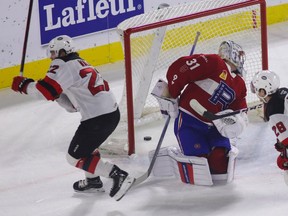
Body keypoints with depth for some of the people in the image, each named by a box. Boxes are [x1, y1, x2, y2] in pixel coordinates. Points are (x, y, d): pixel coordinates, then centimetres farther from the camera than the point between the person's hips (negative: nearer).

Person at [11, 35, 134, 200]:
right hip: (112, 112, 10)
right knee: (85, 143, 33)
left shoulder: (67, 67, -8)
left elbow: (45, 91, -17)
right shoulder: (81, 65, 23)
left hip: (98, 118, -10)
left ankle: (118, 176, -7)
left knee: (75, 157, 2)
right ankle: (93, 181, 40)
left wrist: (24, 85, -2)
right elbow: (74, 106, 23)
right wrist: (57, 95, 12)